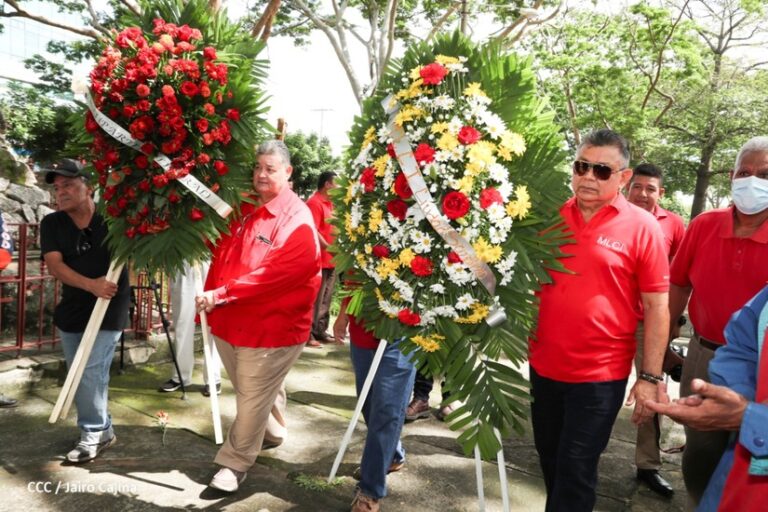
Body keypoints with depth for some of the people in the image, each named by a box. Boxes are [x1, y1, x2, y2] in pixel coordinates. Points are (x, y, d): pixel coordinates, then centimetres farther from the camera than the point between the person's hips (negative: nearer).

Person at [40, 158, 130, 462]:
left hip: (108, 312, -5)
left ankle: (94, 433, 10)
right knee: (79, 378, 13)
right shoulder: (51, 224, 0)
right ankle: (101, 430, 31)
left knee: (90, 374, -10)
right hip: (71, 312, 5)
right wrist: (91, 285, -29)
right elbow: (55, 266, -12)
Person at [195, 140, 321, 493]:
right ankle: (272, 432, 48)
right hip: (229, 320, 8)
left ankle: (235, 463, 22)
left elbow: (272, 275, -25)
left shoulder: (297, 220, -17)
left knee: (253, 398, 6)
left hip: (270, 326, -7)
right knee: (253, 392, 24)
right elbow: (220, 253, 19)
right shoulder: (242, 209, 8)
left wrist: (221, 294, -26)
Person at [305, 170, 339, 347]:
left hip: (329, 259, 9)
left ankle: (320, 331, 22)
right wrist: (329, 248, -20)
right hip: (318, 259, -9)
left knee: (325, 299, 13)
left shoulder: (328, 203, 16)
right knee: (314, 299, -4)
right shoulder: (314, 203, -13)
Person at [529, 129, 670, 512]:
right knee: (551, 461, 20)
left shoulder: (642, 227, -9)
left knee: (575, 472, 6)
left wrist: (650, 377, -10)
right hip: (543, 366, 4)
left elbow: (656, 308, -7)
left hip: (600, 374, -4)